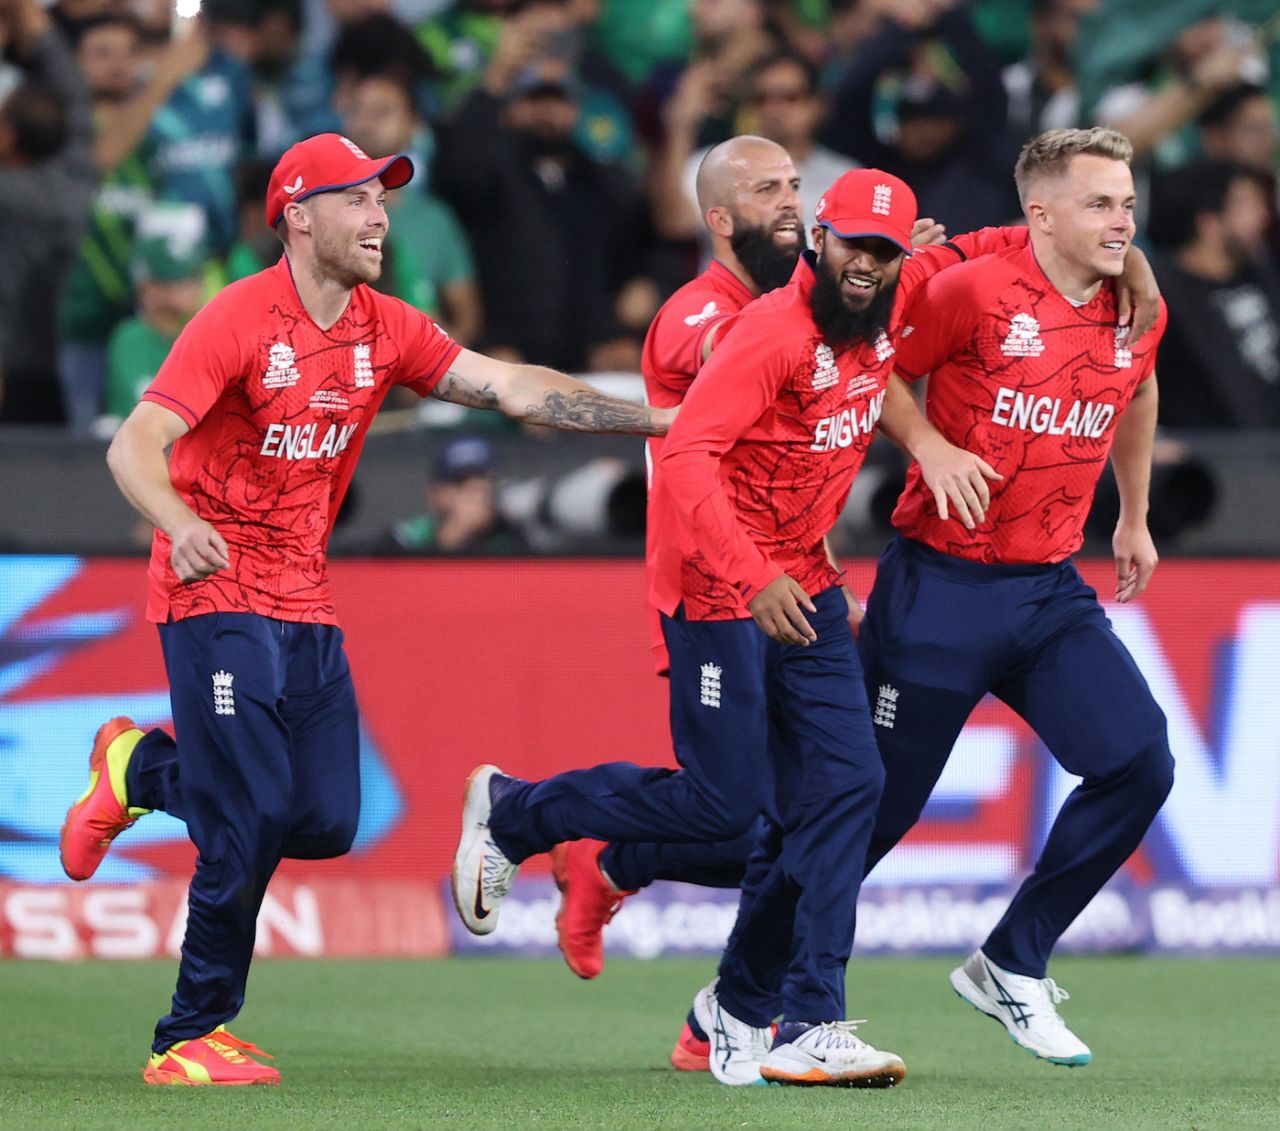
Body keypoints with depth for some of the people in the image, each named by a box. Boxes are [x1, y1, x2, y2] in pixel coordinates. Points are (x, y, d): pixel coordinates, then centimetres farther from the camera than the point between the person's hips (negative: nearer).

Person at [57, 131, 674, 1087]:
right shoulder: (238, 320, -14)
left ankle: (146, 768, 27)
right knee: (254, 821, -12)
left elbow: (512, 389, 4)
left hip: (307, 607, 7)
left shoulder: (386, 330, 6)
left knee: (326, 822, 4)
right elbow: (135, 446, -20)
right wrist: (180, 525, -41)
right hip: (217, 597, -7)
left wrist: (660, 420, -3)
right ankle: (192, 1039, 1)